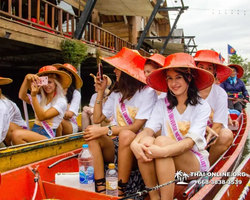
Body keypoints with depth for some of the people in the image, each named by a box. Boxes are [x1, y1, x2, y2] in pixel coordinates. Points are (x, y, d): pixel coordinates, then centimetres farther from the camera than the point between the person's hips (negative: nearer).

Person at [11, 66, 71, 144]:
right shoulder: (40, 98, 15)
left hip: (47, 135, -6)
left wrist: (34, 96, -21)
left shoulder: (61, 102, -4)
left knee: (17, 134, -30)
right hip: (34, 131, 6)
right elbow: (22, 96, 0)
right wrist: (26, 78, -12)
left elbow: (42, 117, -14)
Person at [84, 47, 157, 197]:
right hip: (118, 146, 6)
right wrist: (101, 92, 4)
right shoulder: (117, 92, 8)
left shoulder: (148, 92, -11)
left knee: (125, 135, -37)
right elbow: (97, 119, 10)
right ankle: (101, 190, -27)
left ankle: (120, 192, -27)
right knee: (92, 134, -22)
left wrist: (106, 130, -26)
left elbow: (135, 128, -19)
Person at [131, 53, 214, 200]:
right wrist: (134, 143, -34)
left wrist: (163, 151, -38)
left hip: (195, 162, -2)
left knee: (162, 141, -31)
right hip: (166, 162, 3)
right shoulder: (162, 104, 4)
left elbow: (190, 141, -20)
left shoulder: (202, 106, -5)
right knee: (145, 141, -28)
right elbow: (148, 129, -11)